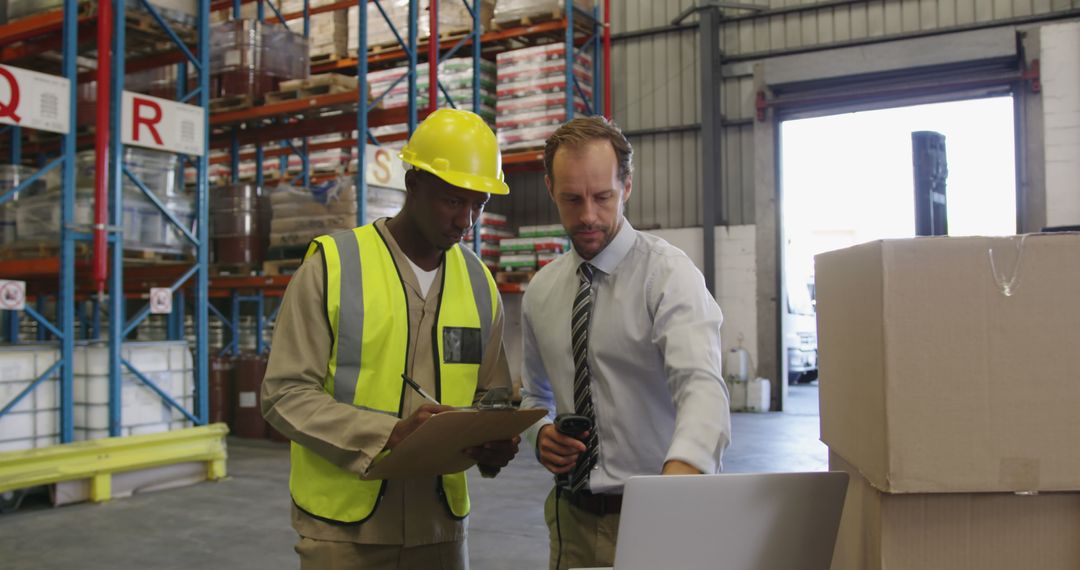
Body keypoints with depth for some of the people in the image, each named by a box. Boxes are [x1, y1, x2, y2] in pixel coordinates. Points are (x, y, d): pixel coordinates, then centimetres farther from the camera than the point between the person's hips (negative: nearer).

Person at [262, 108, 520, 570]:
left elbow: (490, 395, 11)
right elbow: (286, 393, -10)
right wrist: (386, 434, -23)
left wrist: (494, 444, -11)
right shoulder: (332, 265, -9)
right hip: (343, 527, -3)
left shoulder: (479, 284, 4)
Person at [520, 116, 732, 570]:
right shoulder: (540, 292, 3)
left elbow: (701, 383, -30)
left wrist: (680, 469, -48)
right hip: (573, 516, 4)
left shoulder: (669, 274, -14)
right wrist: (540, 435, -6)